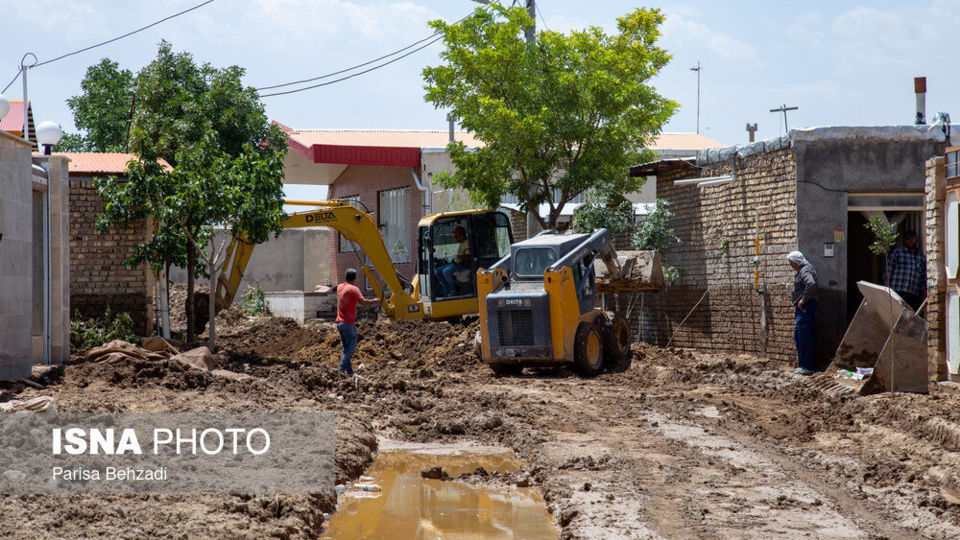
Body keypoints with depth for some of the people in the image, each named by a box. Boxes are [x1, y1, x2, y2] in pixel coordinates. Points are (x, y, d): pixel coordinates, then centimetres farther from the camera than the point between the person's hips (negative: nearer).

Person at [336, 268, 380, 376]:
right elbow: (364, 302, -20)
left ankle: (349, 370, 11)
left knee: (346, 347, 13)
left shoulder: (339, 287, 11)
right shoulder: (353, 289, -11)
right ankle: (343, 367, -16)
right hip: (349, 323, -8)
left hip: (339, 322, 8)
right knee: (351, 346, -4)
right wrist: (374, 301, -6)